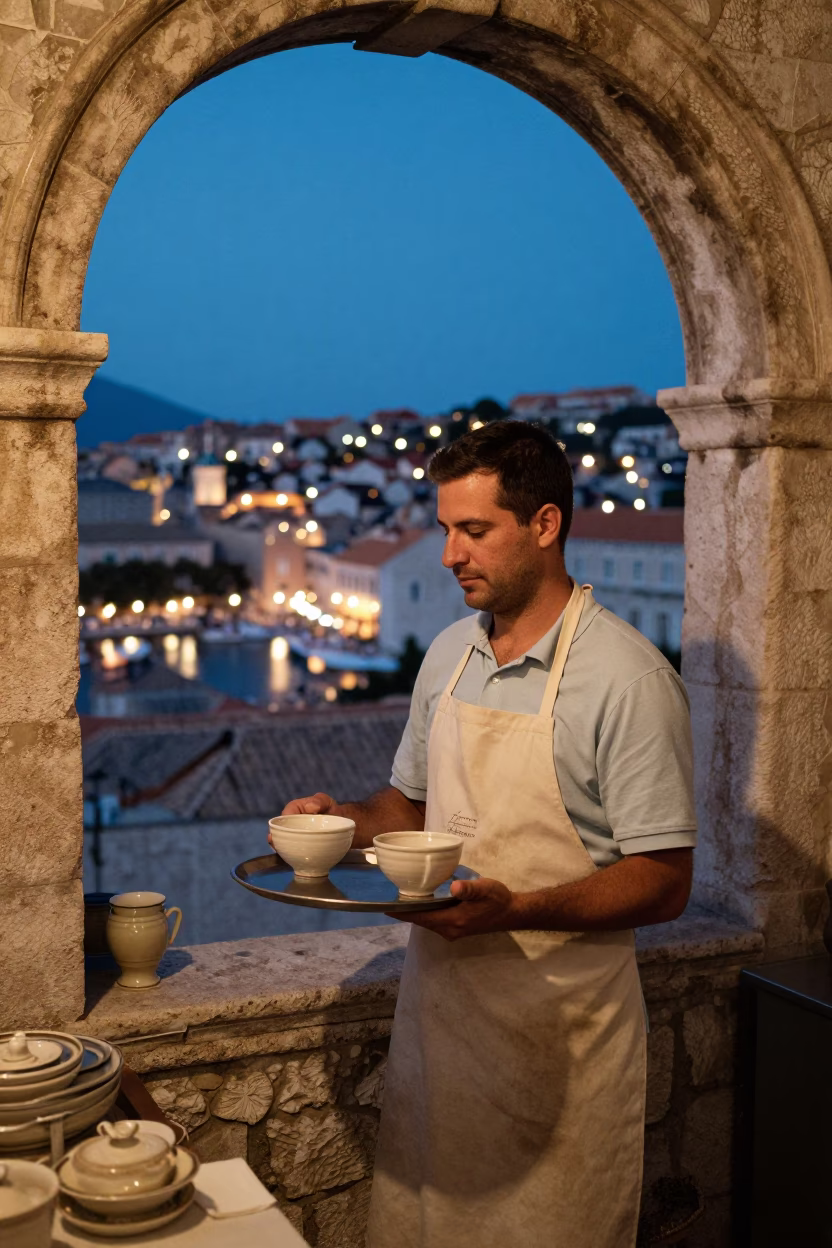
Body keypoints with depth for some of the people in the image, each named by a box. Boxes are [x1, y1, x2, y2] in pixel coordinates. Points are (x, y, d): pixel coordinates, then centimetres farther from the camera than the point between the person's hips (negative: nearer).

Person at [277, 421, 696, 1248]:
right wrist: (347, 821, -1)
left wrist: (514, 910, -28)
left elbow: (664, 883, -16)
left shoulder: (628, 677, -15)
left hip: (558, 1028, -6)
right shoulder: (448, 655, 7)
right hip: (438, 1005, 6)